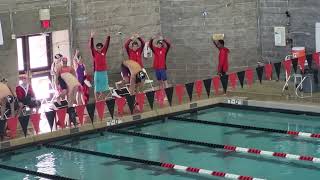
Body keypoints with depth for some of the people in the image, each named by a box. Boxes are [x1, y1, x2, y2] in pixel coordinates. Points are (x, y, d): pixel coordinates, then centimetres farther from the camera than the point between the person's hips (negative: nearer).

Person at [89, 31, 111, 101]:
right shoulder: (94, 53, 1)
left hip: (104, 72, 4)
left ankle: (103, 100, 15)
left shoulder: (104, 52, 9)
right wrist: (91, 38, -19)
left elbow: (107, 44, 7)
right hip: (97, 72, -4)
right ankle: (97, 100, 0)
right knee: (97, 88, -1)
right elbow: (91, 46, -9)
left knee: (103, 88, 9)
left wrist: (108, 37, -1)